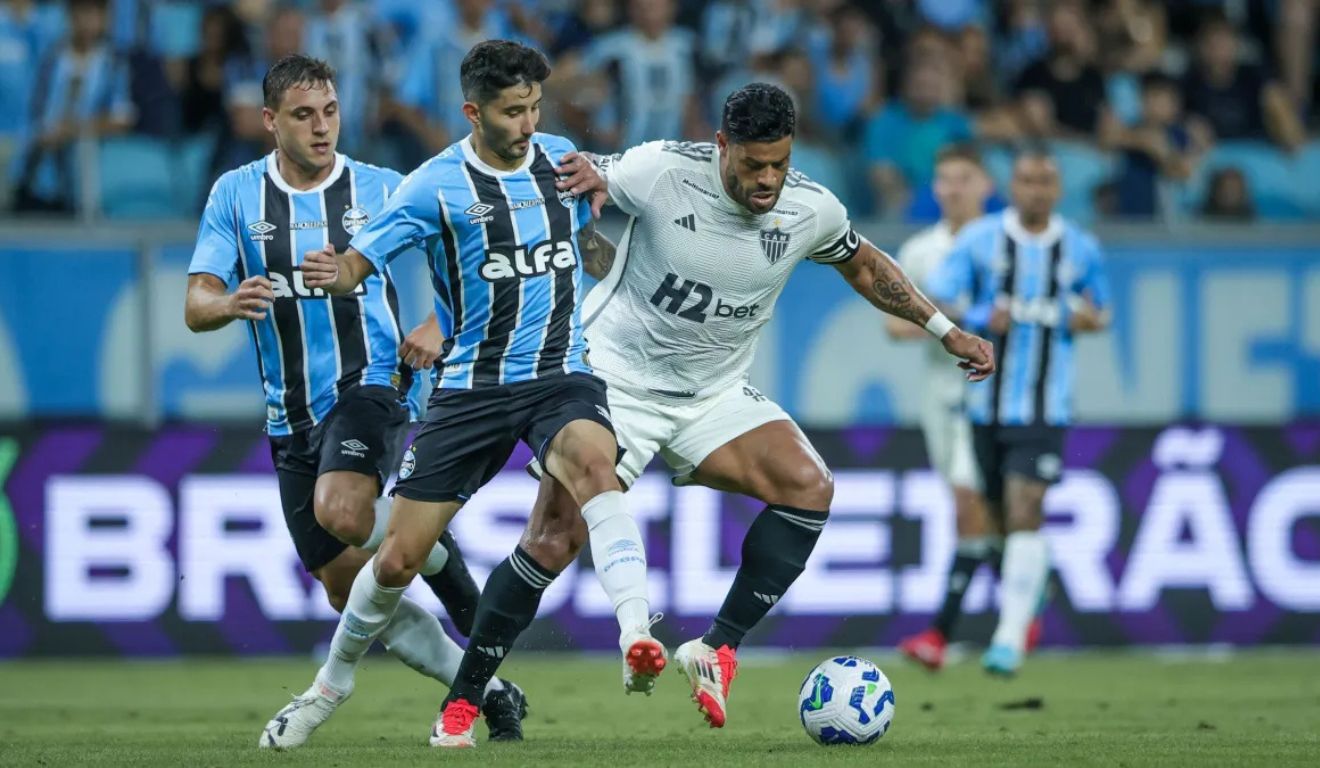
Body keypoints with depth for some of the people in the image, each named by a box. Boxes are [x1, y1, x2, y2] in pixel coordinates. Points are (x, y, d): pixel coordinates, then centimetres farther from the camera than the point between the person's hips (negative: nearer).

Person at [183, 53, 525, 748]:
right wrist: (230, 304, -26)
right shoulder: (236, 194, 4)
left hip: (369, 384, -4)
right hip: (291, 415, 4)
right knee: (347, 587, 2)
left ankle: (441, 561, -3)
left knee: (340, 510, -33)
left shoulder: (380, 189, 0)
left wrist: (437, 327, -8)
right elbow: (196, 305, -3)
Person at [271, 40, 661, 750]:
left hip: (561, 375, 1)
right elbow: (358, 260, -16)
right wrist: (336, 273, -36)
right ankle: (335, 678, 30)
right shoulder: (436, 185, -7)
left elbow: (597, 254, 24)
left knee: (593, 460, -36)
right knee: (399, 558, 1)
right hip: (471, 387, -1)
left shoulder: (562, 159, 6)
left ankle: (636, 639, -50)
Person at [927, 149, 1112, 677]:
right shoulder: (979, 240, -1)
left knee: (1024, 514, -15)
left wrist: (1089, 318, -6)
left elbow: (1100, 312, 17)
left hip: (1045, 409, -1)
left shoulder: (1081, 250, 3)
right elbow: (933, 307, -2)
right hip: (987, 403, 1)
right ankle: (1036, 580, 43)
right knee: (1000, 515, 11)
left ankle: (1010, 637, -15)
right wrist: (981, 318, -19)